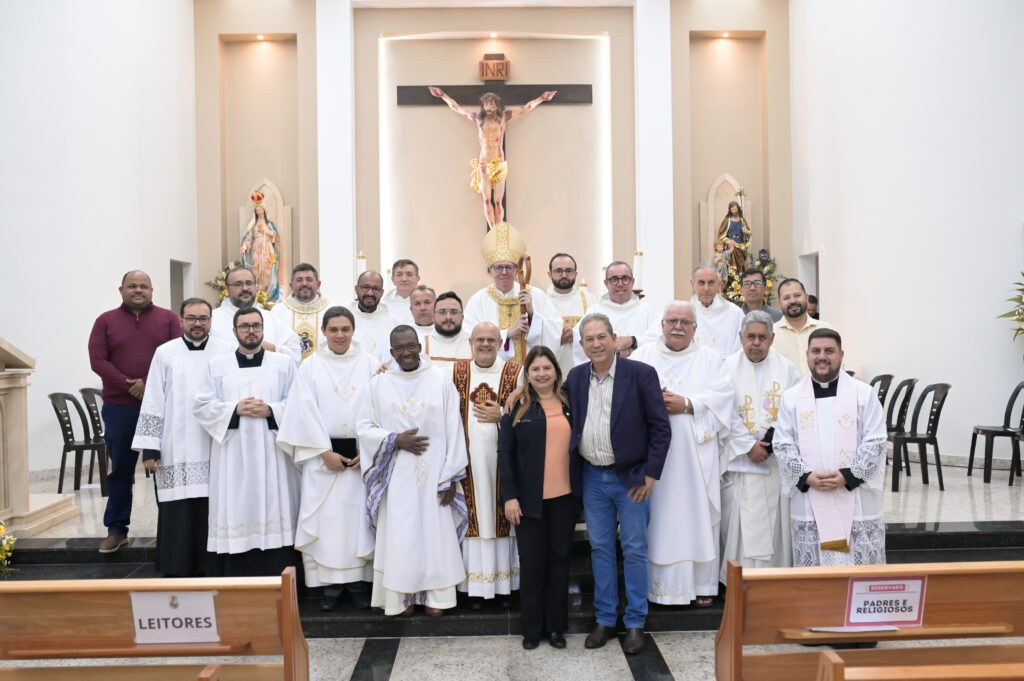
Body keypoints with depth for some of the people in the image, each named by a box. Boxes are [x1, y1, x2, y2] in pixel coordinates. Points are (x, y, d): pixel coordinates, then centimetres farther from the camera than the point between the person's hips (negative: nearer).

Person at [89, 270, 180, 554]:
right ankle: (117, 529, 17)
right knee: (119, 468, 7)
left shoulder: (169, 319, 6)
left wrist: (150, 383, -15)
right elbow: (98, 360, -2)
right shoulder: (105, 321, 7)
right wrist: (129, 385, -13)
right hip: (119, 408, 1)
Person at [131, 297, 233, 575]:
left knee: (212, 513, 3)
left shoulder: (226, 352, 6)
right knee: (178, 517, 1)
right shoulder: (165, 353, 7)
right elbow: (153, 404, 5)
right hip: (176, 453, 0)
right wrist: (149, 448, -1)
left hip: (217, 451, 0)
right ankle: (176, 572, 12)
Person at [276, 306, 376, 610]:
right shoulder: (310, 366, 4)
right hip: (322, 455, 0)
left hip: (363, 456, 1)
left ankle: (358, 581, 11)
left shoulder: (370, 364, 6)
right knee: (326, 516, -2)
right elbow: (306, 412, -2)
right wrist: (325, 453, -9)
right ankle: (330, 584, 8)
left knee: (359, 515, 1)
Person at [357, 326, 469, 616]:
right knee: (399, 534, 3)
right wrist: (395, 440, -11)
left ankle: (434, 595, 16)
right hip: (396, 477, 1)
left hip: (434, 474, -1)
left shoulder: (441, 380, 0)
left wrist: (451, 477, -6)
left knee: (435, 530, 3)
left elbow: (453, 429, -1)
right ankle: (403, 595, 16)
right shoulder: (379, 383, 4)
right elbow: (364, 427, 6)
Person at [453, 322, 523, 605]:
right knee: (473, 516, 2)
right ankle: (475, 584, 10)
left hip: (502, 458, -1)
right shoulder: (455, 372, 8)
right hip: (469, 459, 1)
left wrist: (502, 417, -11)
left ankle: (503, 582, 13)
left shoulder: (516, 373, 2)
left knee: (502, 516, 2)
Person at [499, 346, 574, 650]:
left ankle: (556, 625, 21)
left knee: (559, 559, 9)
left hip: (564, 497, 2)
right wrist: (509, 495, -10)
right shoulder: (518, 406, -1)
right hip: (529, 498, -2)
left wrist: (582, 491, 3)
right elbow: (504, 451, -4)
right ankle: (532, 628, 18)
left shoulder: (569, 404, 7)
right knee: (532, 562, 5)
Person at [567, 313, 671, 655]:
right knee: (600, 548, 12)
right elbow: (568, 420, 15)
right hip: (592, 478, 4)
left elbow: (661, 428, -8)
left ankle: (635, 622, 18)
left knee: (634, 550, 5)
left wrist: (650, 474, -11)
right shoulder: (576, 376, 5)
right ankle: (605, 618, 24)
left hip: (631, 478, -4)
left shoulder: (641, 374, -9)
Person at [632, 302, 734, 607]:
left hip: (696, 453, 0)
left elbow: (723, 392, -2)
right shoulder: (644, 356, 12)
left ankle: (702, 584, 13)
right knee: (658, 515, 0)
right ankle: (659, 584, 7)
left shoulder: (708, 358, 12)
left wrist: (687, 404, -12)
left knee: (698, 512, 2)